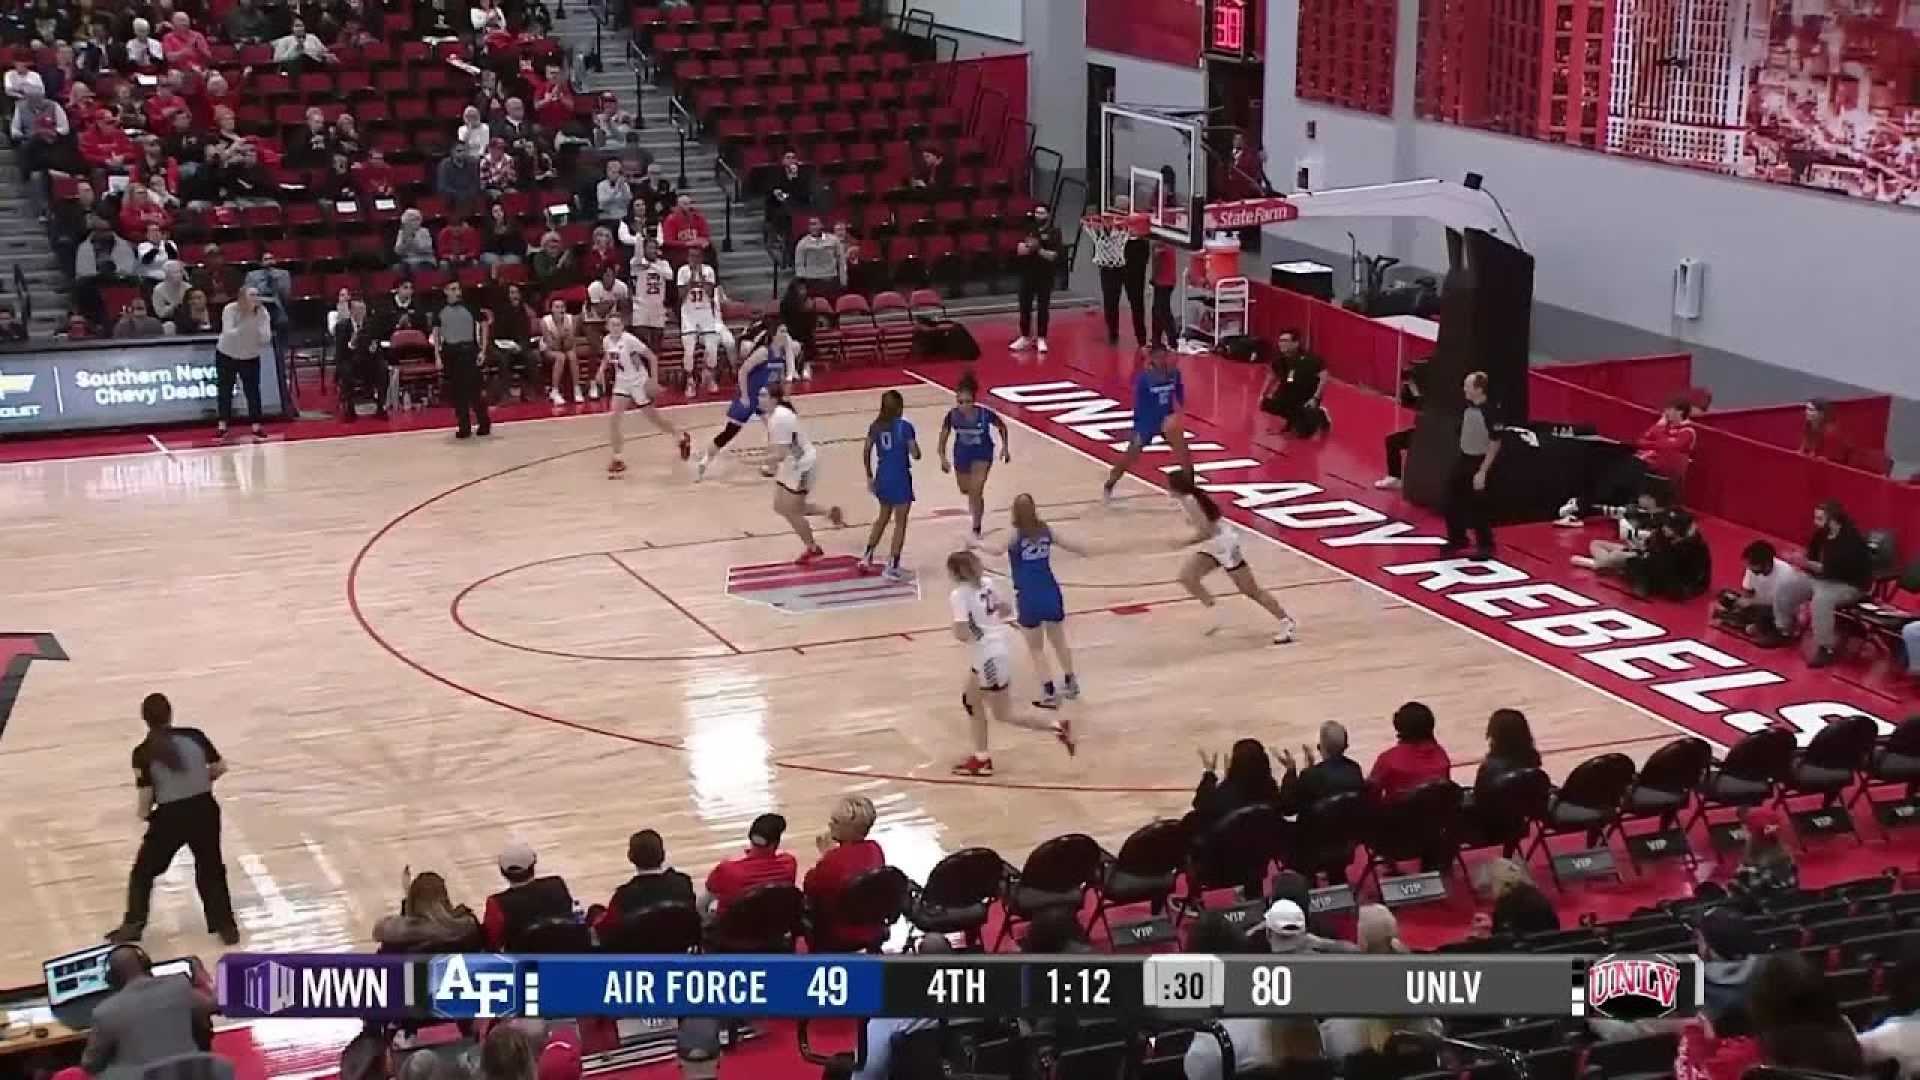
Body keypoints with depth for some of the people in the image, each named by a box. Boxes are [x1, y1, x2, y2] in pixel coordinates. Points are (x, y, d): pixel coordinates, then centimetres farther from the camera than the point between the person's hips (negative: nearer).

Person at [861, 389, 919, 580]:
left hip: (882, 476, 6)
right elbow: (916, 455, -12)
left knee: (883, 516, 26)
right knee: (900, 523, 5)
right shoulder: (905, 426, -14)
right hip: (900, 478, -6)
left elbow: (866, 453, 6)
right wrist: (913, 442, 8)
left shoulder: (875, 426, 2)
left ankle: (867, 557, 28)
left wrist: (869, 476, 15)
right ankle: (893, 567, 5)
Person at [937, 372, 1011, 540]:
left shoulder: (985, 414, -29)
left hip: (982, 454, -3)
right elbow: (944, 436, -7)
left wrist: (1005, 447, -7)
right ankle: (974, 501, 63)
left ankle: (976, 530, 0)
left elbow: (1002, 427, -8)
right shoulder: (952, 416, -25)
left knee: (976, 491, -15)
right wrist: (943, 458, -12)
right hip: (962, 454, 3)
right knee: (965, 489, 25)